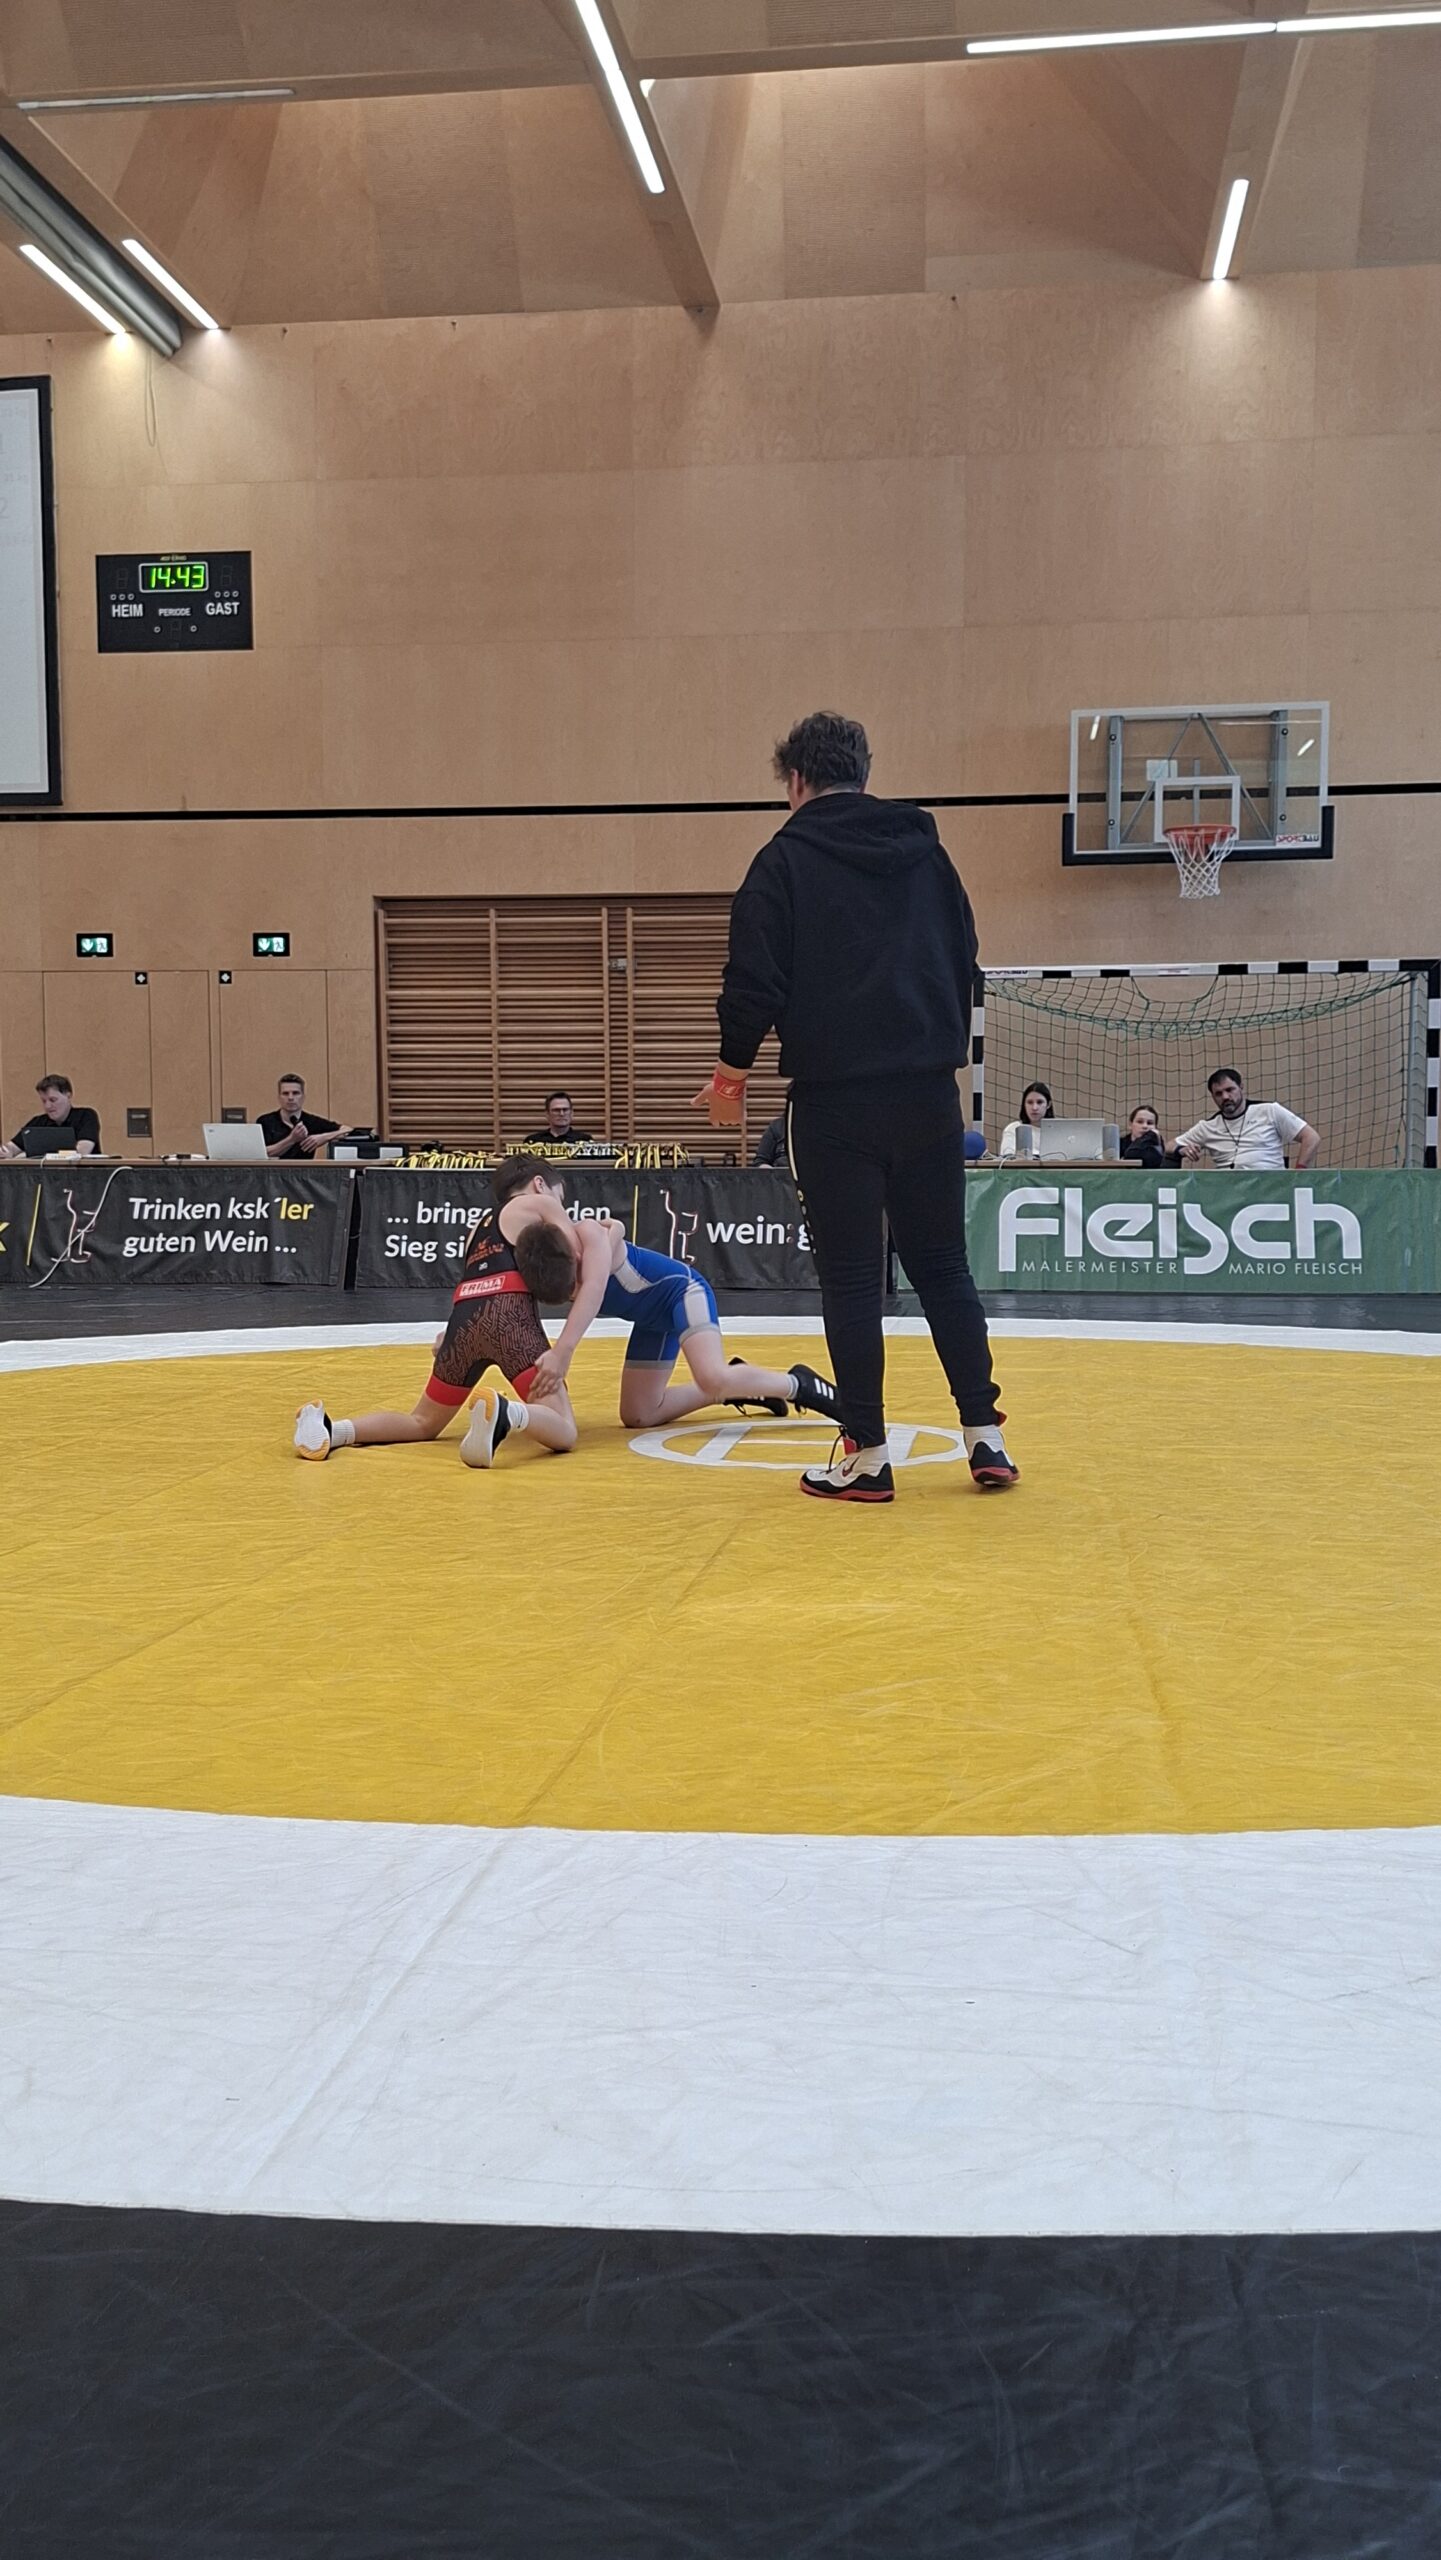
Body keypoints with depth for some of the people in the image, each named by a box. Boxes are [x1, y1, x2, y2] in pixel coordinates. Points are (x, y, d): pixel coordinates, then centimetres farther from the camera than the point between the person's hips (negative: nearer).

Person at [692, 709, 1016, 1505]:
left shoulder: (786, 859, -3)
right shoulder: (923, 846, 11)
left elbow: (755, 977, -7)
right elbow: (964, 957, 16)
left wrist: (735, 1066, 8)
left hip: (834, 1097, -4)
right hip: (928, 1092, 4)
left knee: (851, 1277, 2)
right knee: (942, 1265, 12)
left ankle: (866, 1454, 4)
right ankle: (986, 1436, 10)